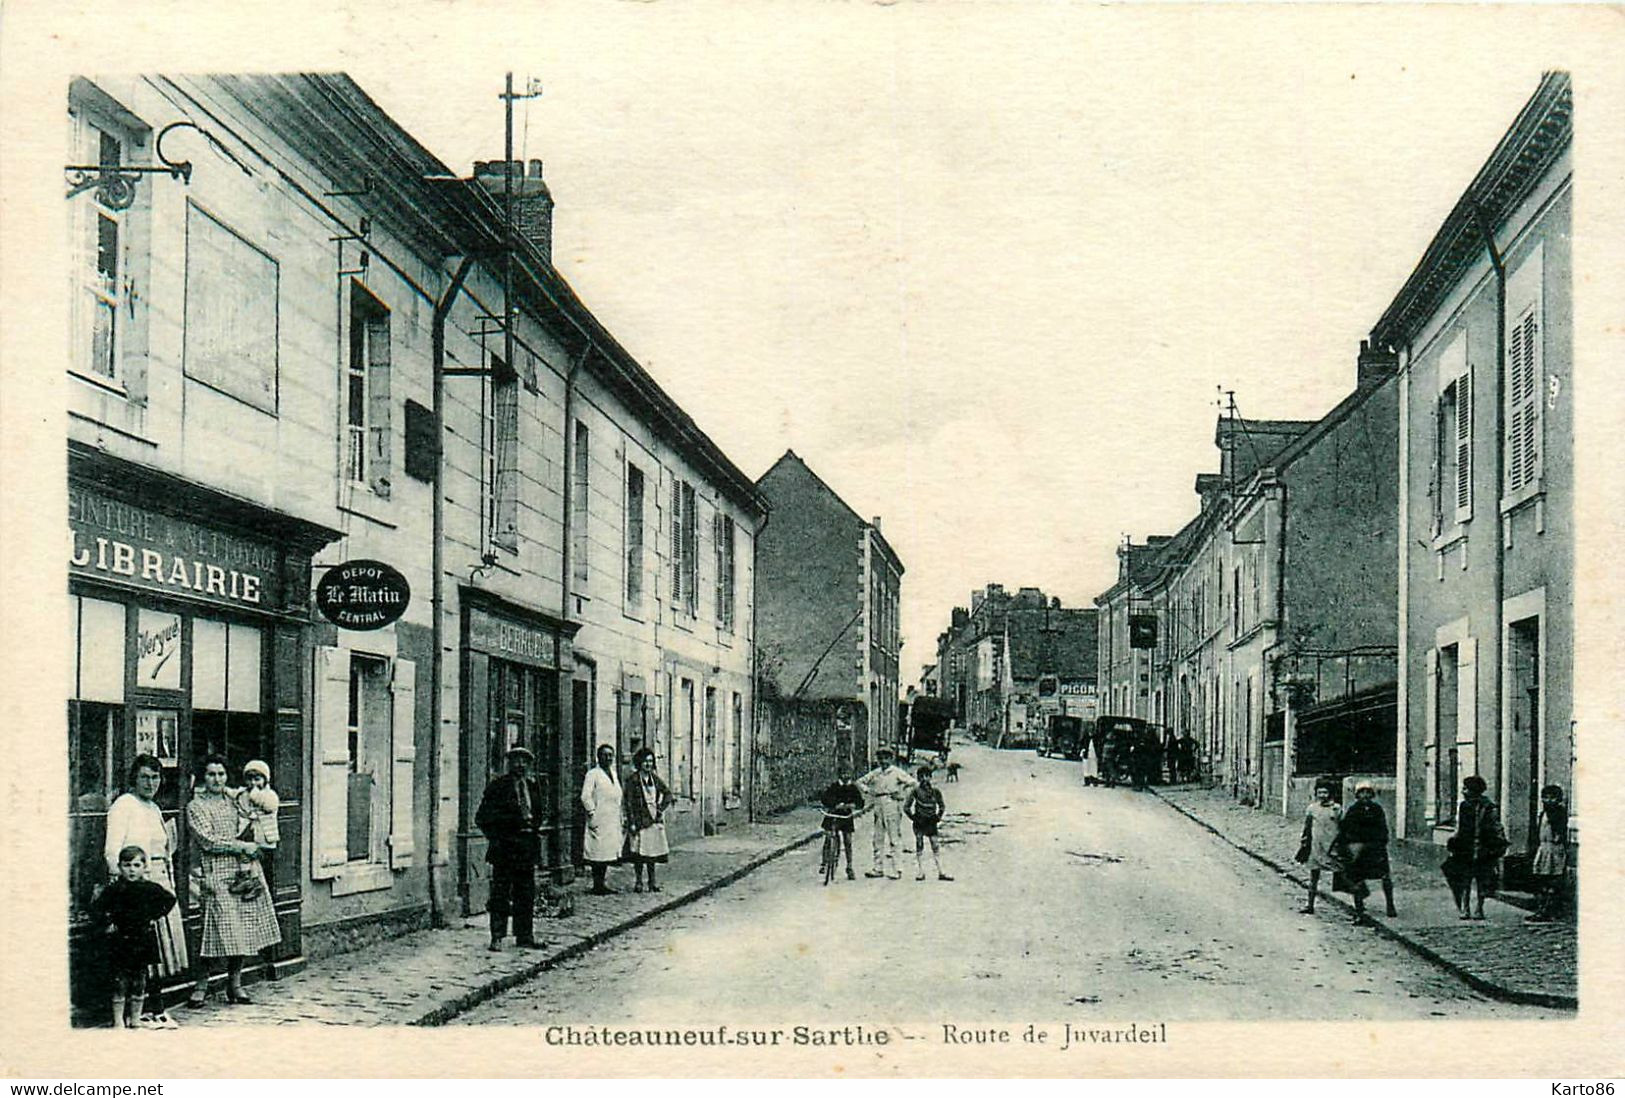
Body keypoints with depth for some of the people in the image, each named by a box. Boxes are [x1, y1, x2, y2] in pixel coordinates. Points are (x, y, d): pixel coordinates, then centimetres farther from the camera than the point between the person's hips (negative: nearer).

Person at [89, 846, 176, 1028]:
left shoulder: (150, 888, 1)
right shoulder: (114, 890, -5)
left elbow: (170, 900, 14)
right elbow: (96, 908, -4)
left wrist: (155, 916, 7)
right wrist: (107, 923, -7)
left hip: (143, 940, 2)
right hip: (120, 941, -2)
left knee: (139, 983, 8)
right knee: (120, 982, -1)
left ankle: (135, 1020, 18)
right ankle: (118, 1021, 7)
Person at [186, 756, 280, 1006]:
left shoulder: (233, 800, 18)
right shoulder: (196, 807, 1)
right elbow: (208, 841, -9)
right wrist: (242, 847, -9)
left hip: (245, 872, 5)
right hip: (217, 875, -5)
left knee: (242, 933, 4)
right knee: (217, 932, -10)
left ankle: (235, 985, 13)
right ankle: (201, 986, 2)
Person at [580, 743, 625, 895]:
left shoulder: (613, 774, 18)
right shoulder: (593, 774, -6)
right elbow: (585, 796, -12)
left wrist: (621, 819, 17)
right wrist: (591, 814, -17)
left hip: (613, 821, 8)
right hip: (599, 820, -8)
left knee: (608, 852, 9)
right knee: (598, 853, -6)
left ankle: (601, 884, 16)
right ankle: (597, 885, -2)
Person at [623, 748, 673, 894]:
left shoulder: (654, 778, 7)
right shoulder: (633, 780, -7)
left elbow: (668, 794, 17)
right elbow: (629, 802, -9)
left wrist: (661, 809, 4)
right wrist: (631, 823, -13)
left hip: (654, 820, 4)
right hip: (639, 820, -4)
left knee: (652, 850, 8)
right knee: (639, 851, -2)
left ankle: (653, 880, 14)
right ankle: (639, 881, 6)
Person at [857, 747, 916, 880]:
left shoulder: (897, 772, -1)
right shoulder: (875, 773, 12)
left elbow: (912, 783, -8)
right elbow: (860, 782, 22)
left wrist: (901, 795, -11)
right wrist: (867, 790, 6)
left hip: (893, 805, -5)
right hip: (878, 806, 5)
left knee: (894, 838, -6)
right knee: (878, 838, 6)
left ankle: (895, 870, -5)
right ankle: (878, 868, 12)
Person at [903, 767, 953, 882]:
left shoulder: (935, 791, 2)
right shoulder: (915, 791, -5)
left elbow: (942, 806, 17)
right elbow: (906, 807, 2)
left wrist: (938, 817, 7)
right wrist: (913, 817, -3)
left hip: (932, 822, 1)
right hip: (919, 822, -1)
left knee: (935, 846, -1)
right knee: (919, 846, 0)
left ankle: (940, 873, 0)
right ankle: (921, 872, 4)